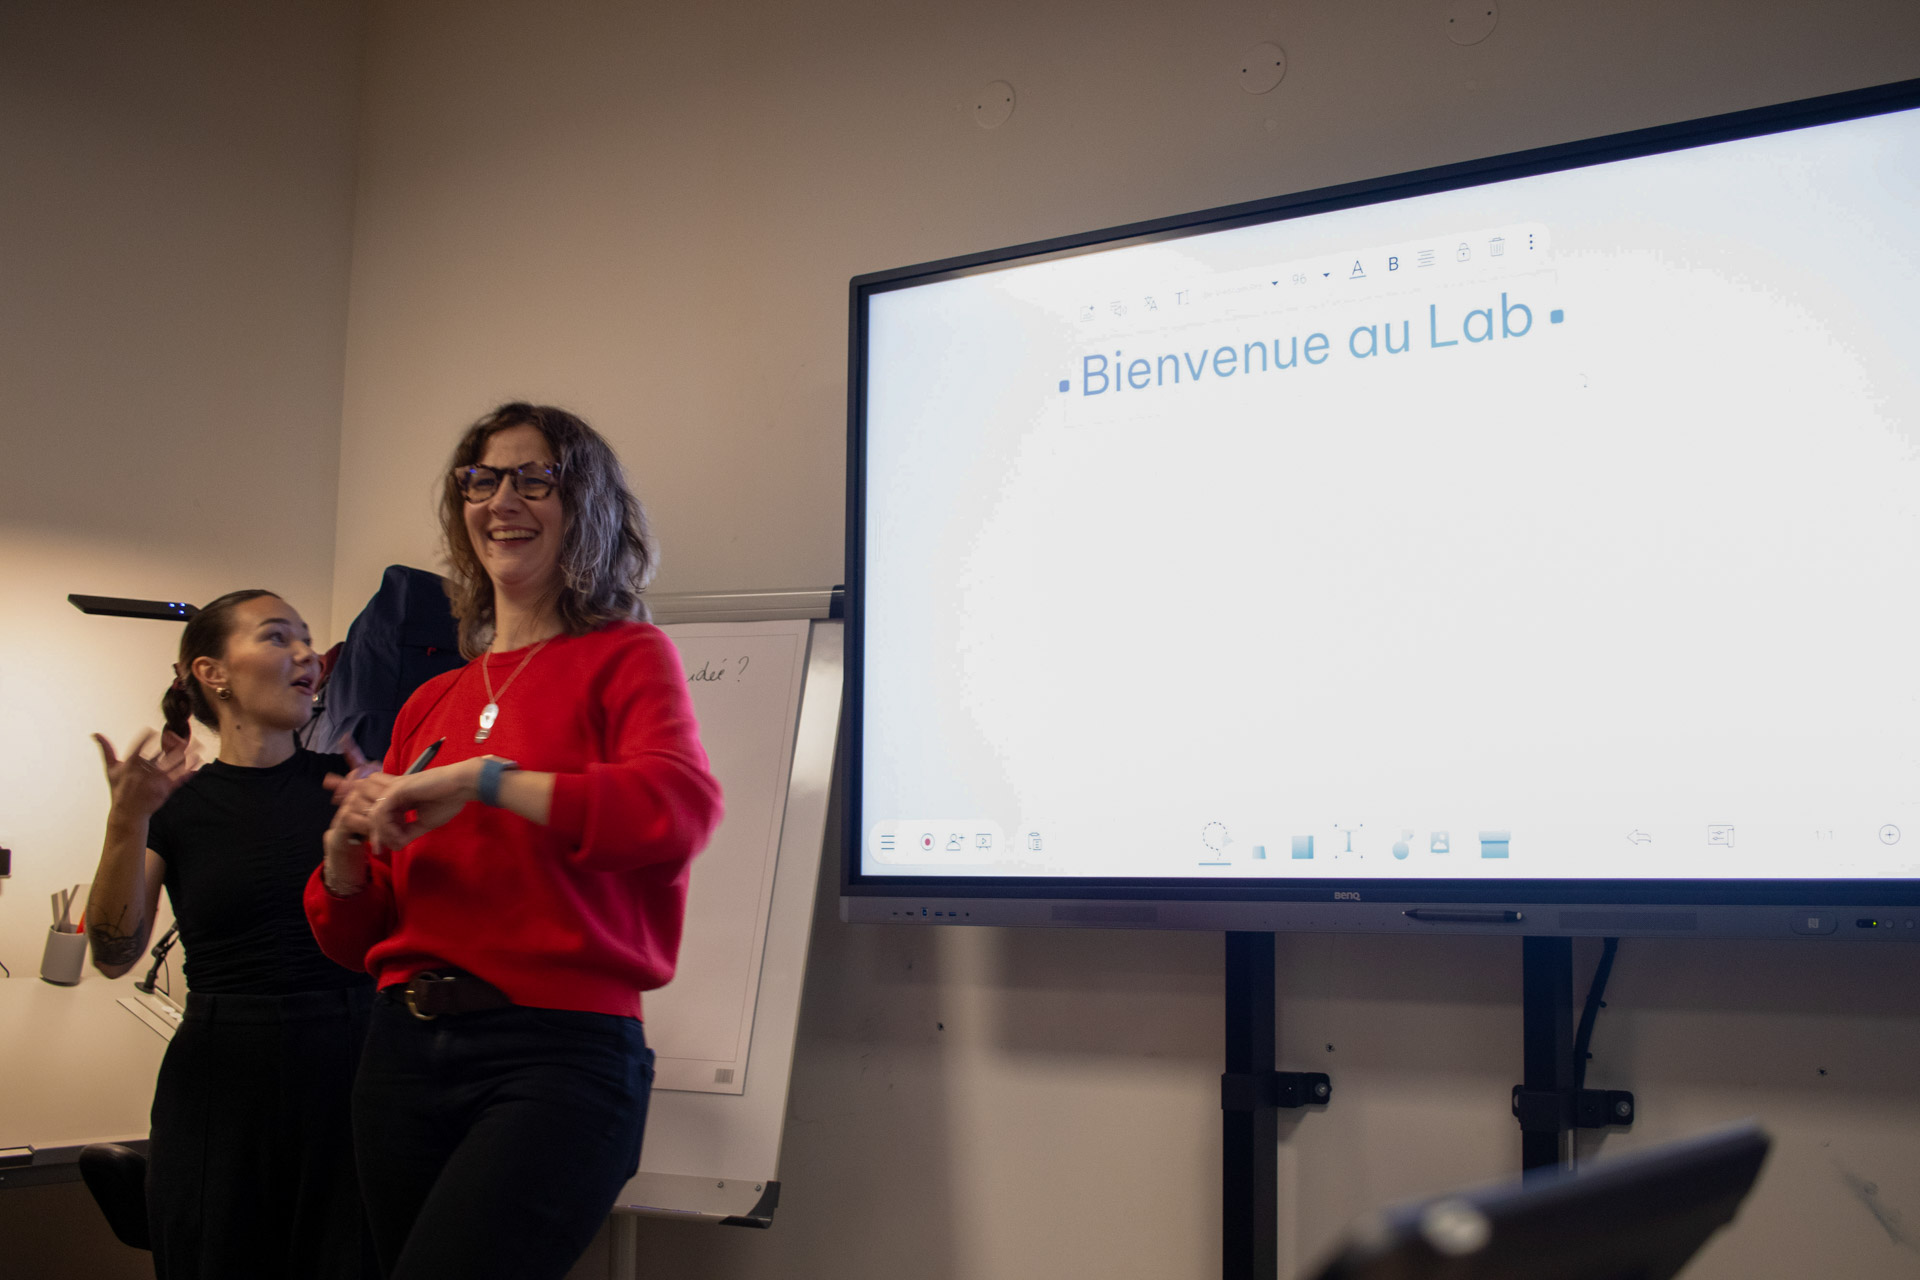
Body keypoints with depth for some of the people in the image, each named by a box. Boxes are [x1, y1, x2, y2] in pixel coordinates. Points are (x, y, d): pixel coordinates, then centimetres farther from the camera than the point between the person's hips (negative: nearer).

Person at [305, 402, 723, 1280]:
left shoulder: (626, 659, 2)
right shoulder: (430, 703, 17)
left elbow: (683, 806, -21)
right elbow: (350, 937, 19)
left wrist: (484, 779, -19)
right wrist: (345, 847, -3)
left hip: (560, 1050, -6)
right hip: (405, 1051, 6)